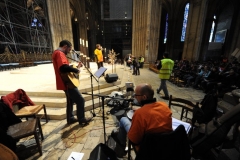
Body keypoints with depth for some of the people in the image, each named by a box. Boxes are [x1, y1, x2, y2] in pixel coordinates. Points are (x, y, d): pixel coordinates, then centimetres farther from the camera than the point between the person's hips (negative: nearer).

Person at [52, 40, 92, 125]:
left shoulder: (58, 53, 18)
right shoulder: (59, 53, -16)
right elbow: (63, 67, -35)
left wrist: (76, 66, 16)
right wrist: (76, 70, -22)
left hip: (66, 82, 11)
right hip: (67, 83, -11)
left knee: (70, 100, 21)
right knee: (80, 100, -2)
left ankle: (70, 118, 33)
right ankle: (81, 119, 13)